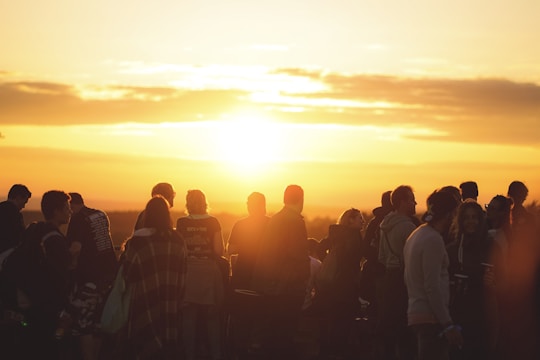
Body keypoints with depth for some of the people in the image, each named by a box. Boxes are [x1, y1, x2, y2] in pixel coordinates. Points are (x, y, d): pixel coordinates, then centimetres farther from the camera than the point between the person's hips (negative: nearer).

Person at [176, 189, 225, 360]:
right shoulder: (213, 222, -5)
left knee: (189, 315, 7)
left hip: (188, 273, 0)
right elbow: (219, 250, -6)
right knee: (212, 317, 9)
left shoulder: (181, 223, -4)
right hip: (209, 271, 0)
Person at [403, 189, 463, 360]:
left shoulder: (415, 235, 16)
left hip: (416, 314, 10)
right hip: (431, 318, -10)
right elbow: (432, 287, -19)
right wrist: (448, 325, -19)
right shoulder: (433, 240, -13)